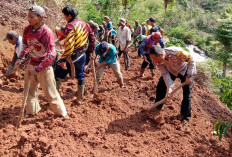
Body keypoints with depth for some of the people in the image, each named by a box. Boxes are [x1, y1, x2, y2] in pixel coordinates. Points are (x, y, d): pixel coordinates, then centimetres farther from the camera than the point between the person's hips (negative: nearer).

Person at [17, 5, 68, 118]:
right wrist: (20, 58, 2)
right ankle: (32, 111, 37)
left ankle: (61, 112, 23)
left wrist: (37, 69, -23)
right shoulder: (27, 29, -4)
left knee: (50, 92, 4)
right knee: (29, 89, 17)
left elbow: (51, 55, -23)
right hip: (31, 64, 6)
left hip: (44, 67, -6)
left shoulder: (47, 33, -23)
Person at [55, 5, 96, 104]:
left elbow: (69, 45, -27)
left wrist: (63, 60, -24)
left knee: (57, 74, 6)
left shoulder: (70, 26, -20)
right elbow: (92, 38, 12)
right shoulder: (84, 24, 5)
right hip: (82, 55, 8)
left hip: (72, 56, -8)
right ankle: (80, 98, 31)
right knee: (80, 76, 21)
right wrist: (91, 51, 20)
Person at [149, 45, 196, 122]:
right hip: (171, 71, 4)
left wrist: (189, 76, -28)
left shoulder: (176, 52, -41)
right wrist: (169, 87, -27)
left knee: (186, 94, -4)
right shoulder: (159, 60, -25)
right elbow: (165, 74, -18)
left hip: (185, 71, -4)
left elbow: (191, 61, -29)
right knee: (160, 87, 0)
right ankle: (158, 107, 22)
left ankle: (186, 116, 13)